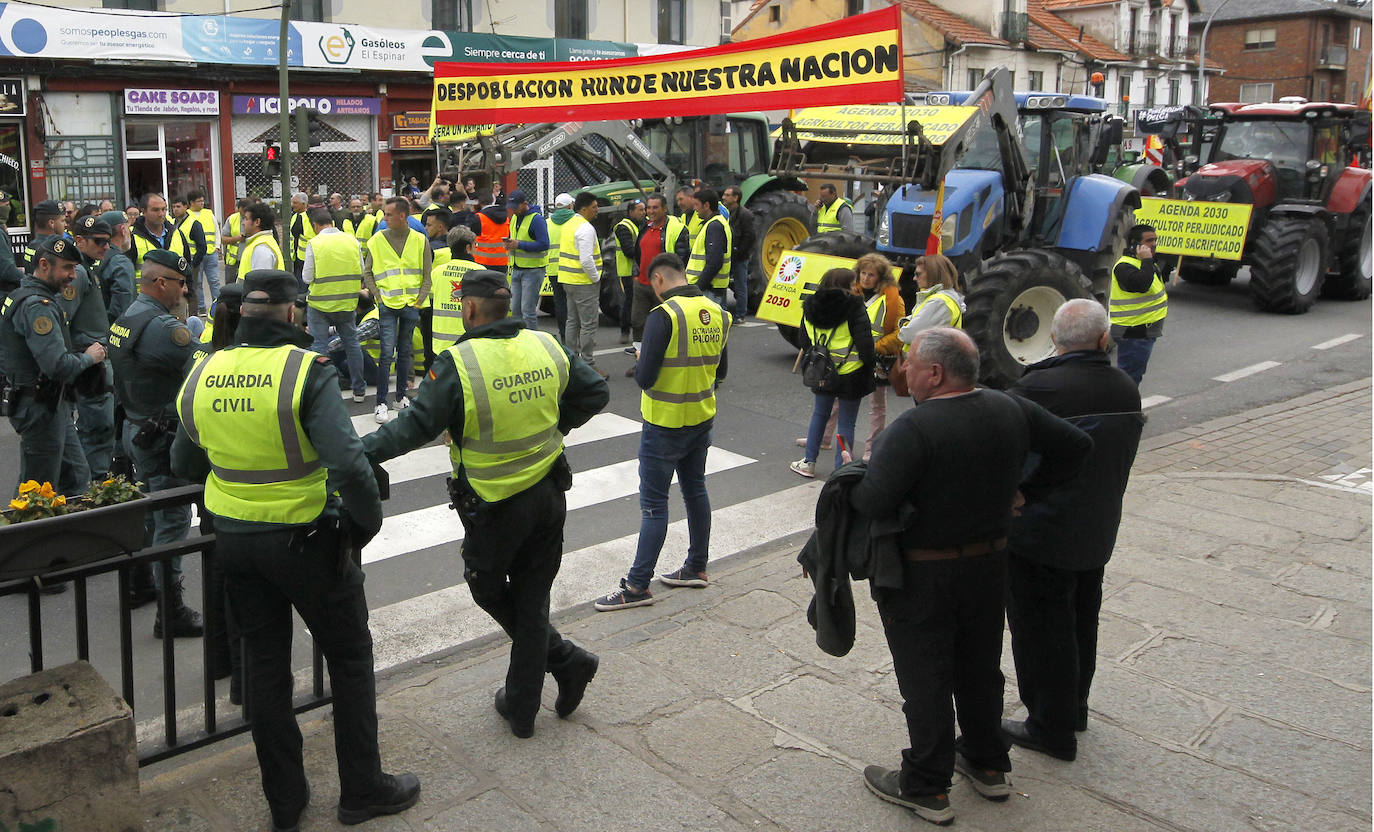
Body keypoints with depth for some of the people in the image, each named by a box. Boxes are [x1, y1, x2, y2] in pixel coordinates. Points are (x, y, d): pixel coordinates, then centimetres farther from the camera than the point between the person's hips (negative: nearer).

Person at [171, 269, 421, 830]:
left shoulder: (201, 377, 0)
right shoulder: (306, 371, -19)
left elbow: (184, 464, 14)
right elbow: (348, 465, -28)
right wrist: (368, 522, -12)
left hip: (234, 540, 5)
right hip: (305, 540, -5)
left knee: (266, 667, 16)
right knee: (350, 657, 12)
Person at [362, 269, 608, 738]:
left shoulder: (458, 363, -19)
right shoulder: (547, 348, -2)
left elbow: (417, 426, -20)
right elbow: (596, 394, 7)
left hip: (495, 508, -5)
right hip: (549, 494, 5)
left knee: (489, 590, 19)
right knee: (531, 598, 15)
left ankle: (565, 660, 16)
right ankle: (522, 708, 21)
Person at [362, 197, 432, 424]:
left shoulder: (420, 241, 1)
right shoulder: (376, 240, 0)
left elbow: (427, 275, 5)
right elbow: (367, 273, 6)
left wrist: (419, 300, -2)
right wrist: (378, 296, -4)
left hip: (411, 305, 2)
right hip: (388, 305, -2)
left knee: (405, 352, 12)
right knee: (387, 352, -8)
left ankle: (401, 396, 24)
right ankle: (381, 403, -4)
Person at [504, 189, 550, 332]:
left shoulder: (537, 219, -13)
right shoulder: (514, 218, 13)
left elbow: (544, 244, -21)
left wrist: (519, 244, -23)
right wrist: (509, 243, 1)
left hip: (532, 270, -8)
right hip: (517, 269, 8)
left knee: (528, 310, -7)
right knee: (515, 308, 12)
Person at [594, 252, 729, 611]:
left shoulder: (663, 316, -20)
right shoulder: (717, 314, 2)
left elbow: (645, 378, -22)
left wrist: (640, 362, -2)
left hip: (665, 425, -7)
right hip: (702, 419, 7)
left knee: (653, 503, -1)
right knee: (695, 490, 19)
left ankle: (638, 586, 5)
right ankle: (696, 568, 32)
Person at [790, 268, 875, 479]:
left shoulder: (810, 308, 3)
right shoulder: (854, 308, -15)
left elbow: (804, 342, 12)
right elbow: (864, 342, -17)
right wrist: (872, 362, -1)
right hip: (850, 374, -5)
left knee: (819, 415, 23)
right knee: (846, 423, 5)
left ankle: (808, 462, 27)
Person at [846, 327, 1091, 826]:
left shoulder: (913, 428, -25)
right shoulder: (1011, 410, -3)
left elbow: (874, 503, -31)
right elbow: (1076, 446, 8)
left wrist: (848, 483, -11)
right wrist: (1029, 484, 14)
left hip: (921, 575, -7)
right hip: (990, 563, 7)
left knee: (924, 677, 6)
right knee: (980, 667, 21)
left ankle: (926, 789, 19)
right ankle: (987, 765, 37)